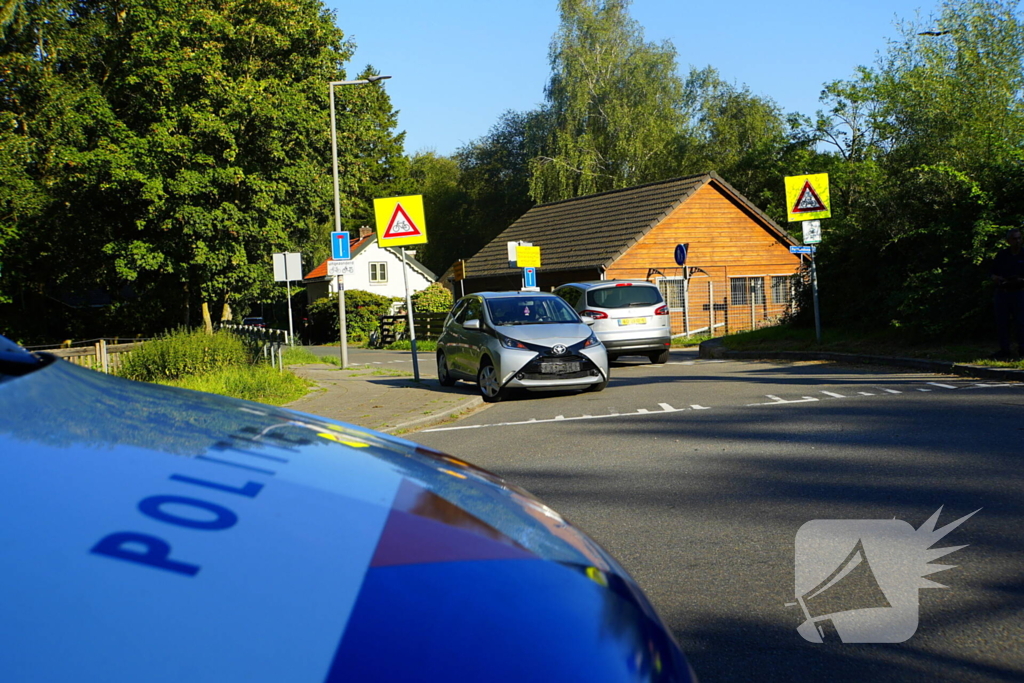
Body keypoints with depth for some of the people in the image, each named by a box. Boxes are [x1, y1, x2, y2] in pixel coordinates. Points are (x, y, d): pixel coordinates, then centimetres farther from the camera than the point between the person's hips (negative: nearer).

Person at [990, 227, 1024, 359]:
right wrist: (999, 279, -11)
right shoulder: (1001, 255, 8)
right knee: (1001, 323, 3)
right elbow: (993, 276, 10)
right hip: (1002, 293, 2)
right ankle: (1004, 351, 11)